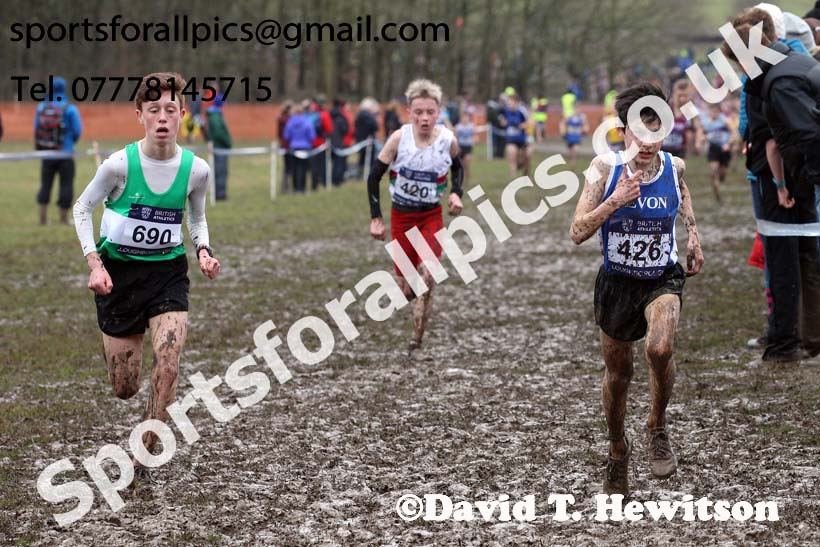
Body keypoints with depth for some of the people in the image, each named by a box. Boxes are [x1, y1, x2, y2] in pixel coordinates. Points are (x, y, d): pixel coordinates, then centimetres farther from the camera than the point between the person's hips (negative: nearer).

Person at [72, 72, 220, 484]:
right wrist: (94, 263, -13)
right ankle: (108, 342, 46)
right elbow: (82, 209, -2)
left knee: (168, 367, -20)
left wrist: (204, 251, -7)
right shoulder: (120, 165, -16)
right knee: (125, 390, 7)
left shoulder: (196, 169, -8)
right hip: (119, 272, -1)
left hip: (168, 271, 2)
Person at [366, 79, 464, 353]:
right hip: (401, 217, 0)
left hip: (432, 217, 0)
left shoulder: (448, 140, -12)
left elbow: (457, 168, 12)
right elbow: (374, 177, -6)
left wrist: (456, 193, -5)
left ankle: (416, 342, -10)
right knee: (406, 291, 5)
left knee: (427, 277, -22)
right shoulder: (399, 138, -16)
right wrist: (376, 218, -8)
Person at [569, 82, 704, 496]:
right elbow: (577, 233, -19)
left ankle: (657, 428, -2)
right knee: (618, 373, 12)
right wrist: (615, 201, -30)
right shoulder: (605, 168, -14)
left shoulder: (674, 166, -8)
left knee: (659, 349, -28)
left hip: (663, 278, 0)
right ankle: (617, 449, 37)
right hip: (617, 281, 0)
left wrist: (693, 235, 13)